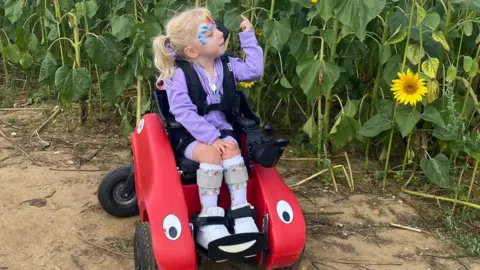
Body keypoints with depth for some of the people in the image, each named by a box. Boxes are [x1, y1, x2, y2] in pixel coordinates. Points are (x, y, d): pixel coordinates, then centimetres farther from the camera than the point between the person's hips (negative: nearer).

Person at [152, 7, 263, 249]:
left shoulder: (226, 65, 5)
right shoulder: (179, 75, -12)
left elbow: (254, 70, -1)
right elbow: (184, 113, -20)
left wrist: (248, 37, -1)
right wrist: (212, 138, -27)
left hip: (221, 131, 4)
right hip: (190, 136, -4)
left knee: (232, 151, -29)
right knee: (211, 154, -34)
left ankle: (240, 210, -20)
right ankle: (209, 216, -24)